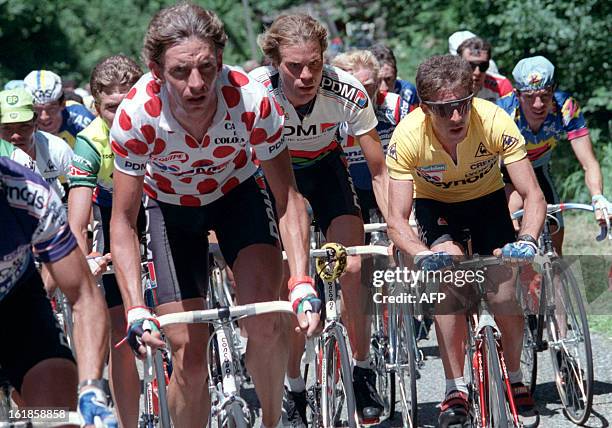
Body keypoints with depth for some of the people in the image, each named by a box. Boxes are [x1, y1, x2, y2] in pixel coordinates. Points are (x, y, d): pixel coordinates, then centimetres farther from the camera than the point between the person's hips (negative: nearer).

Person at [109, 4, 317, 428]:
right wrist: (136, 310, -35)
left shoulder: (252, 101, -34)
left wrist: (303, 285, -36)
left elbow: (288, 199, -24)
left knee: (264, 321, -23)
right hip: (169, 205, 0)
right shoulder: (136, 115, -34)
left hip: (237, 191, 0)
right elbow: (123, 222, -24)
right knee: (189, 357, -7)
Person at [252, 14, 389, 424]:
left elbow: (379, 171, -21)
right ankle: (295, 390, 3)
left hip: (325, 167, 1)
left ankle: (363, 371, 4)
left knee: (353, 267, -16)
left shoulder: (347, 92, -30)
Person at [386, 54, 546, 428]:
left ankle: (516, 380, 17)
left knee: (504, 296, -12)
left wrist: (527, 240, -49)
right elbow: (397, 220, -31)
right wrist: (423, 255, -50)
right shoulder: (408, 136, -33)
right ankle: (456, 390, -16)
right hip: (435, 204, -1)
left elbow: (533, 195, -29)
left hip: (487, 199, 1)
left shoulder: (494, 122, -33)